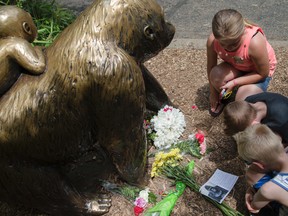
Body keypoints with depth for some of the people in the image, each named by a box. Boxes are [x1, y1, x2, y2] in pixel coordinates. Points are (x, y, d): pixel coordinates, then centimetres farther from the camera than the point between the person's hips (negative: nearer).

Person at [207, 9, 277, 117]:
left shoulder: (255, 42, -40)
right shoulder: (212, 40, -29)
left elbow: (263, 73, -23)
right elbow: (210, 67, -11)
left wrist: (234, 82, -29)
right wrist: (213, 93, -1)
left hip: (258, 71, -2)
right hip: (235, 67, 3)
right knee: (216, 75, -31)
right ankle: (223, 98, 3)